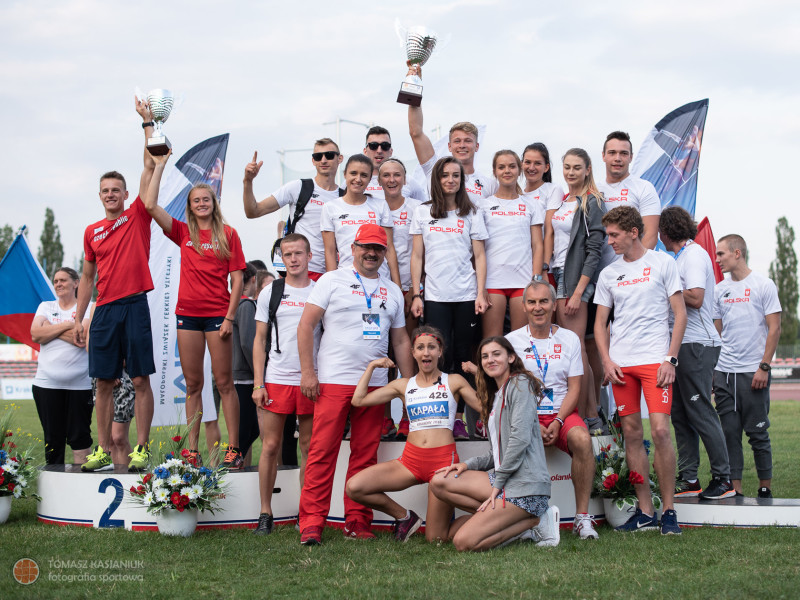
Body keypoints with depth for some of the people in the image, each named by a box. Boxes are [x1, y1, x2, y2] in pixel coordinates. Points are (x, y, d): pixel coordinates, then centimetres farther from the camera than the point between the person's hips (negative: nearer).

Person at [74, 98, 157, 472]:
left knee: (140, 379, -3)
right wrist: (78, 318, 13)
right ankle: (103, 451, 9)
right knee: (104, 382, 4)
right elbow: (87, 277, 18)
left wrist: (148, 123, -3)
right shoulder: (91, 232, 14)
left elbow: (151, 165, -2)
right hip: (104, 310, 3)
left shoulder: (138, 216, 4)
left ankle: (142, 449, 1)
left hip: (134, 305, -3)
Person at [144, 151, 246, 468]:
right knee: (193, 384, 6)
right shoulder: (183, 232, 8)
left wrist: (229, 317, -8)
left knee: (224, 382, -1)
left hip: (217, 314, -3)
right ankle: (192, 450, 9)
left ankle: (234, 448, 2)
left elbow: (237, 278, 0)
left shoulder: (227, 234, 2)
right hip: (187, 313, 3)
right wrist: (159, 165, 1)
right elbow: (151, 205, -1)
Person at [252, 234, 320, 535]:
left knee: (309, 448, 4)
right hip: (276, 380, 0)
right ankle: (265, 513, 9)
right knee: (271, 446, 0)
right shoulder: (270, 293, 7)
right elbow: (259, 341, 8)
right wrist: (258, 384, -1)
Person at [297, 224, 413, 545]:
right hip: (333, 382, -4)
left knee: (365, 456, 6)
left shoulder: (392, 291, 17)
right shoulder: (332, 280, 4)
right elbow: (306, 325, -1)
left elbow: (401, 340, 20)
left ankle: (357, 522, 13)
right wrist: (307, 372, -9)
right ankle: (311, 524, -4)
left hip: (375, 384, 4)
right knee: (322, 452, -6)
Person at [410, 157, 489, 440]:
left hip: (466, 296, 0)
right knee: (441, 356, -8)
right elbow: (417, 256, 8)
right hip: (435, 296, 0)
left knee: (462, 357, 1)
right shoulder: (423, 212, 9)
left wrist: (481, 294, -2)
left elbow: (479, 256, 7)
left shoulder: (471, 214, 9)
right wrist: (415, 294, 1)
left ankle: (458, 418, 5)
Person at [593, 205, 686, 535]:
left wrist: (670, 359, -8)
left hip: (655, 359, -4)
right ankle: (645, 512, 9)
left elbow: (680, 314, 1)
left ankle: (669, 510, -3)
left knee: (660, 430, -13)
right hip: (620, 363, 4)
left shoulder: (662, 263, 2)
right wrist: (606, 360, 1)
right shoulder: (609, 273, 13)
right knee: (632, 434, 3)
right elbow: (600, 323, 16)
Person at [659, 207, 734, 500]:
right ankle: (688, 479, 11)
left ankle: (723, 479, -2)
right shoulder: (681, 256, 20)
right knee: (680, 414, 8)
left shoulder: (694, 254, -9)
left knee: (700, 412, -8)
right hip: (681, 345, 10)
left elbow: (695, 298, -20)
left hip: (696, 345, -10)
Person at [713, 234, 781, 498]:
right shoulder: (719, 290, 12)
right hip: (723, 372, 4)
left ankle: (765, 487, 9)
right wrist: (711, 370, 9)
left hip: (752, 373, -4)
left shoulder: (763, 285, -1)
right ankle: (735, 489, 6)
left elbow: (774, 329, -4)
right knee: (729, 432, 2)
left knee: (757, 433, -1)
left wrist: (764, 367, -11)